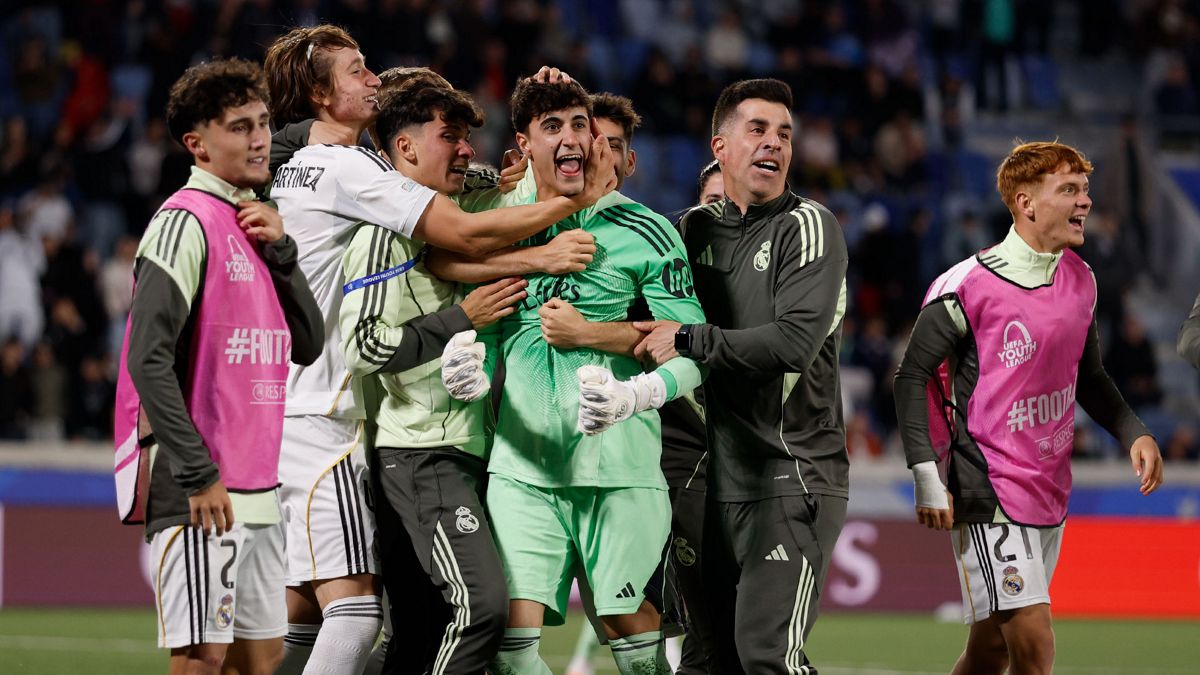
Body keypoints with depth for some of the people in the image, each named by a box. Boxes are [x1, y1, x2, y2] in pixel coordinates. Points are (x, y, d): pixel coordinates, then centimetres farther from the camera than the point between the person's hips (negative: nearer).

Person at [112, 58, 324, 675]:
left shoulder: (255, 224, 16)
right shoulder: (186, 223, -11)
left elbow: (308, 345, 14)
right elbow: (148, 358, -18)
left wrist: (280, 250, 0)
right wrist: (199, 474, -20)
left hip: (256, 488, 9)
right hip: (200, 491, -9)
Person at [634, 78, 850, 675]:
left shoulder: (807, 227, -4)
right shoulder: (695, 228, 14)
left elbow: (794, 342, -17)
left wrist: (688, 340, -13)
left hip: (794, 474, -6)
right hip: (722, 479, 6)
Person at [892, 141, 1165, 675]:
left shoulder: (1080, 280, 8)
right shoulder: (967, 286, -14)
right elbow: (912, 376, -7)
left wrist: (1133, 433, 7)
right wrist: (927, 477, -13)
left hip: (1049, 490, 7)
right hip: (986, 490, -7)